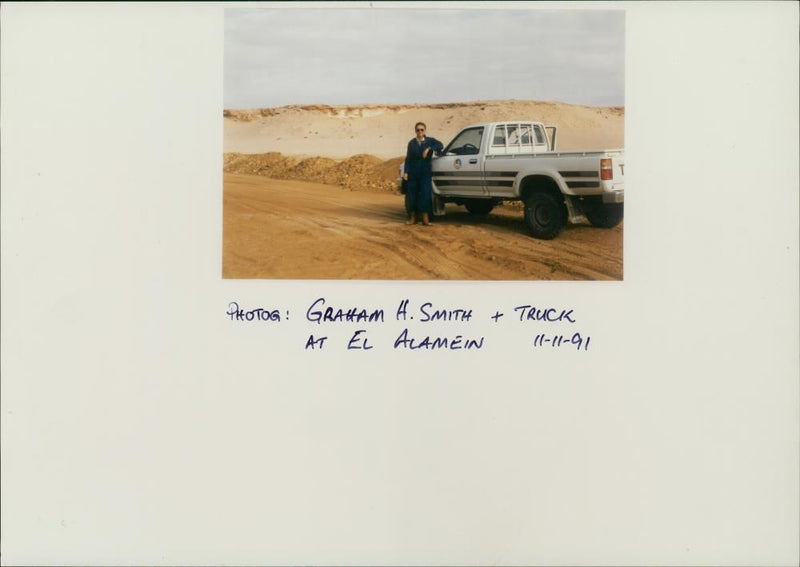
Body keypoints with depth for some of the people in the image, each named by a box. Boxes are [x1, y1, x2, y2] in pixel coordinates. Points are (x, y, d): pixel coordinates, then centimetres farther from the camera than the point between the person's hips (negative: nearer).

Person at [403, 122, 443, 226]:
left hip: (425, 172, -2)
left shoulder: (430, 141, 5)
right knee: (411, 194, 1)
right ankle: (413, 217, 12)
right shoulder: (411, 143, 10)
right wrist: (406, 172, -1)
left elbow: (440, 145, -12)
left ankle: (425, 218, -6)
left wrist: (429, 149, -23)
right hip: (413, 173, 2)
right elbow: (408, 159, 7)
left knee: (425, 194, -8)